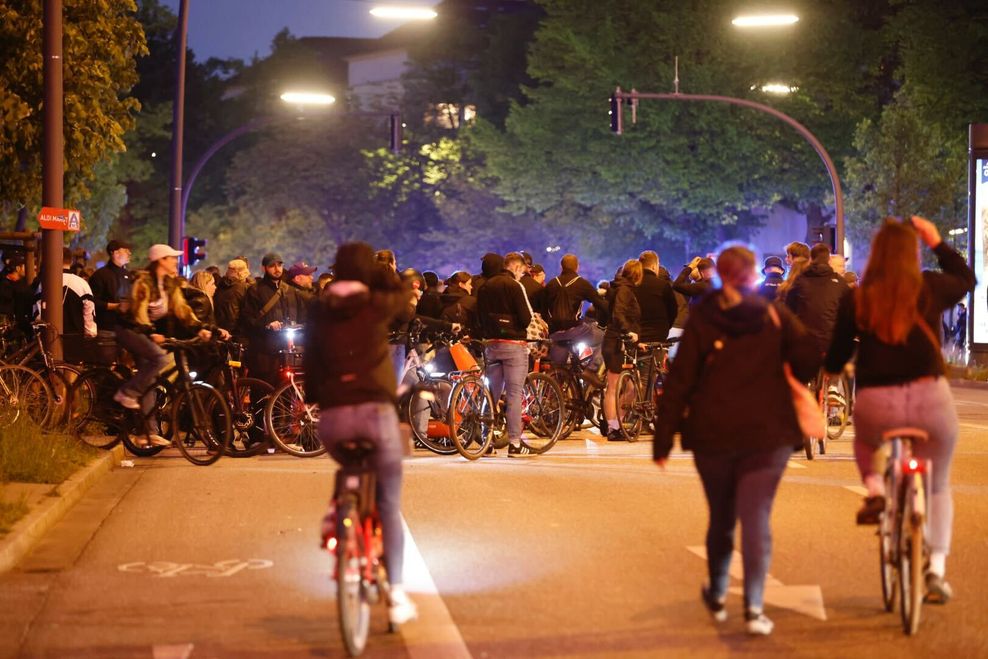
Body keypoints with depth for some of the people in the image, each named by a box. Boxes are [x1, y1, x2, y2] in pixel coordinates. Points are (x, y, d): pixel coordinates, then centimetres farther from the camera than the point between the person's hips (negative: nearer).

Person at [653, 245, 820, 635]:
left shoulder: (701, 321, 0)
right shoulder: (775, 318, 1)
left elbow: (678, 383, -4)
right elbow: (808, 364, -4)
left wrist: (663, 440, -1)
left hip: (712, 435, 1)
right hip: (767, 434, -1)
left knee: (721, 519, 17)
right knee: (757, 519, -3)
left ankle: (716, 597, 32)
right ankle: (754, 607, -13)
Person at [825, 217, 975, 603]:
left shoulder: (855, 299, 0)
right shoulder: (931, 288, 0)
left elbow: (836, 358, 8)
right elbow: (966, 279, 22)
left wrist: (831, 368, 30)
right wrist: (937, 243, 29)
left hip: (876, 404, 0)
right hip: (930, 399, 0)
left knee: (865, 441, 36)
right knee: (937, 487, 19)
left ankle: (875, 489, 8)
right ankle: (935, 570, 11)